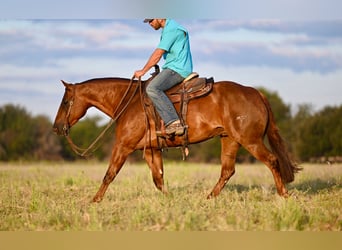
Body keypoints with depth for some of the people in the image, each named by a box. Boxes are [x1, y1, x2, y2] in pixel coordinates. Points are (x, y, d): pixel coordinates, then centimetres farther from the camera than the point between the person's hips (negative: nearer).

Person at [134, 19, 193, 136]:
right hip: (172, 68, 11)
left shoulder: (171, 29, -14)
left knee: (152, 89, -27)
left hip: (177, 69, -11)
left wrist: (143, 71, -8)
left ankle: (174, 122, -36)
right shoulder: (167, 28, 19)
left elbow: (158, 54, -14)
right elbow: (157, 53, 25)